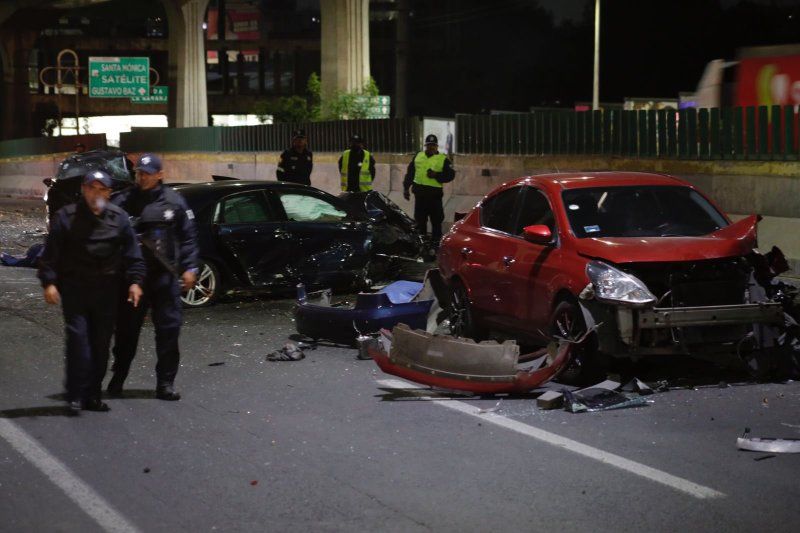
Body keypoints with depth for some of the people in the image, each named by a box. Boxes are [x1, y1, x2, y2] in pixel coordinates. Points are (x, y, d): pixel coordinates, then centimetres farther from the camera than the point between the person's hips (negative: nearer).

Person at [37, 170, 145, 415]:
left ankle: (93, 394, 16)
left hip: (105, 292, 3)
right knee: (78, 338, -12)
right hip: (74, 290, -3)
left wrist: (135, 281, -2)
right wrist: (49, 282, -11)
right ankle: (76, 395, -8)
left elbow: (132, 253, 7)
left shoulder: (118, 218, 5)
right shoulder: (66, 217, -2)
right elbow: (50, 254, -2)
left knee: (101, 344, 6)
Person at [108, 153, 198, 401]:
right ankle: (118, 378, 20)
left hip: (164, 276, 0)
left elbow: (188, 237, 6)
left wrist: (189, 268, 0)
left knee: (169, 329, 0)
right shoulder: (124, 202, 2)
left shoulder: (174, 202, 3)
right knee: (126, 330, 6)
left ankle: (165, 383, 7)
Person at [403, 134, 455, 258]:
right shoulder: (418, 157, 13)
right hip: (420, 194, 4)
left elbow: (450, 175, -6)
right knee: (420, 221, 11)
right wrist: (406, 188, 10)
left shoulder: (443, 159, 1)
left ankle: (435, 246, 4)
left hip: (434, 195, -4)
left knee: (436, 222, -1)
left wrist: (436, 175, -18)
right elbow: (410, 173, 16)